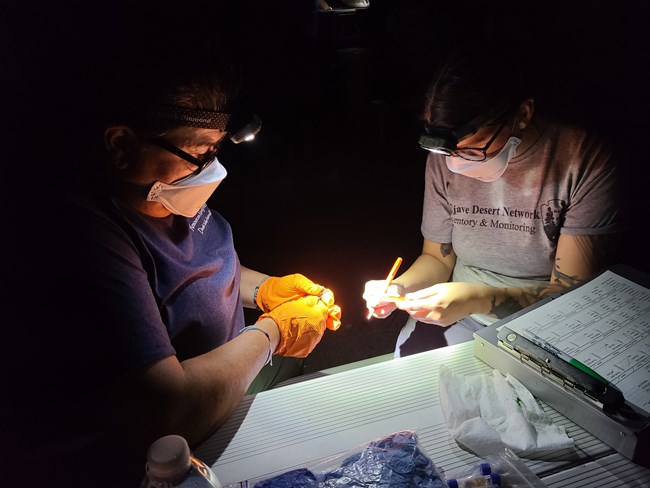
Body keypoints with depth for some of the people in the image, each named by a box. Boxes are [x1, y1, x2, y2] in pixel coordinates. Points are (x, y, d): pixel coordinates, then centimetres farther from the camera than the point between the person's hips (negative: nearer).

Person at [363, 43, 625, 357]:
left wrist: (482, 299, -29)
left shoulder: (585, 159, -18)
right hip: (458, 310, 3)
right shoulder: (445, 156, -5)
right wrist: (399, 289, -14)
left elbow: (575, 293, -16)